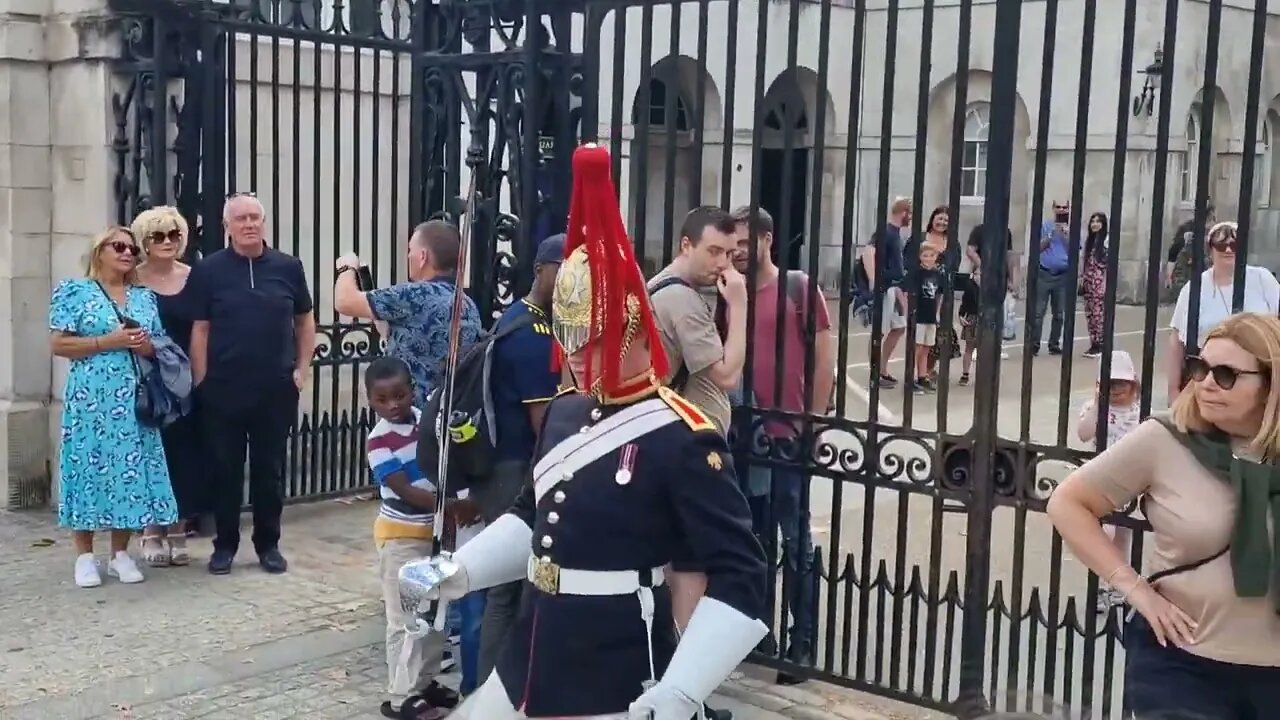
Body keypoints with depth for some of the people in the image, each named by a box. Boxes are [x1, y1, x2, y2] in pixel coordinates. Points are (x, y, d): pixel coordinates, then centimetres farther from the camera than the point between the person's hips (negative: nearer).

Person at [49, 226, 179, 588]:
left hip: (134, 399, 4)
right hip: (90, 398, -4)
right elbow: (58, 343, -6)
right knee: (88, 467, -2)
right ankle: (85, 556, 7)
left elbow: (159, 346, 18)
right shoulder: (75, 291, 2)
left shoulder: (144, 297, 15)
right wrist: (109, 342, -14)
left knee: (130, 469, 2)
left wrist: (148, 345, -6)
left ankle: (120, 554, 12)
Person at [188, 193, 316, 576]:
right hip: (223, 390, -1)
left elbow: (304, 320, 12)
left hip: (276, 389, 1)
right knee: (225, 469, 7)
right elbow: (199, 329, 0)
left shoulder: (288, 267, 3)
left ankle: (269, 544, 20)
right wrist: (201, 381, -5)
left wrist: (302, 367, 3)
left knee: (270, 469, 9)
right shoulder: (208, 270, -1)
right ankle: (225, 544, 19)